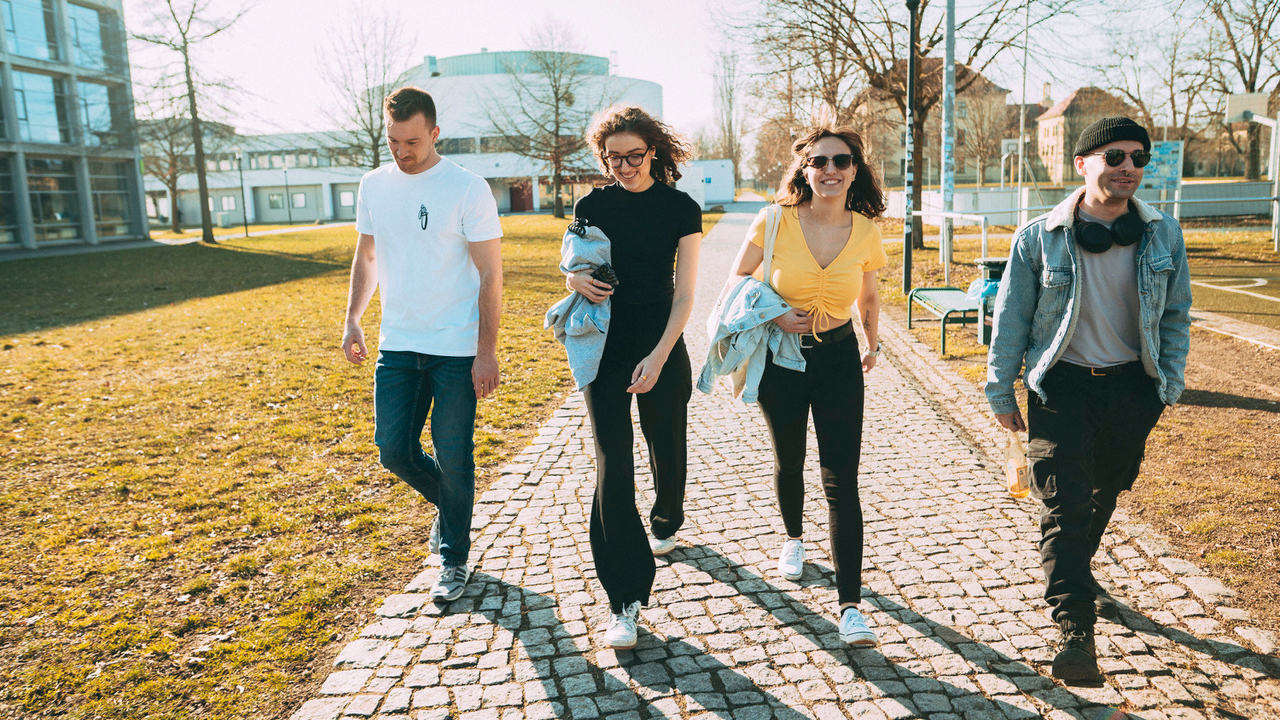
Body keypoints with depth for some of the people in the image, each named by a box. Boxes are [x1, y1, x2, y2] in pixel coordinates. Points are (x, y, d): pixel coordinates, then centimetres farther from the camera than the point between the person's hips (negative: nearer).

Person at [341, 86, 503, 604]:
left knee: (453, 459, 3)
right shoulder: (374, 186, 7)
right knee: (394, 451, 4)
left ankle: (454, 559, 23)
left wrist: (487, 352, -13)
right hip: (396, 346, 5)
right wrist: (352, 320, 7)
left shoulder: (468, 189, -9)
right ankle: (447, 503, 35)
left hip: (456, 350, -4)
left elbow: (490, 275, -9)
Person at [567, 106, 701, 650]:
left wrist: (659, 356, -18)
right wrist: (576, 279, -12)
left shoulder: (682, 209, -3)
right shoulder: (591, 207, 2)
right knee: (612, 462, -8)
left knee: (666, 448, 14)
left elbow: (684, 295, -6)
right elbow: (572, 268, 13)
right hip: (605, 346, 0)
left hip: (662, 348, 0)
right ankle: (625, 601, -4)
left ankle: (666, 523, 50)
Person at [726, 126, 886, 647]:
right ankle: (794, 537, 49)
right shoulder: (775, 221, -13)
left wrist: (872, 346, 25)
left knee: (841, 481, -5)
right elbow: (737, 283, -1)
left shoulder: (865, 233, -6)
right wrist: (773, 315, -17)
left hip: (838, 359, 1)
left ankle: (850, 606, 0)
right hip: (780, 358, 0)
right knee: (788, 462, 18)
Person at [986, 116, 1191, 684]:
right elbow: (1010, 319, -2)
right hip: (1062, 385, -3)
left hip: (1133, 386, 4)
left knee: (1104, 493, 18)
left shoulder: (1164, 236, 0)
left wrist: (1169, 383, 6)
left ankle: (1075, 576, 45)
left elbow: (1175, 314, 11)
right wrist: (1001, 393, -1)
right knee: (1065, 505, -8)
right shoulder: (1038, 238, -9)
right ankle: (1075, 630, -4)